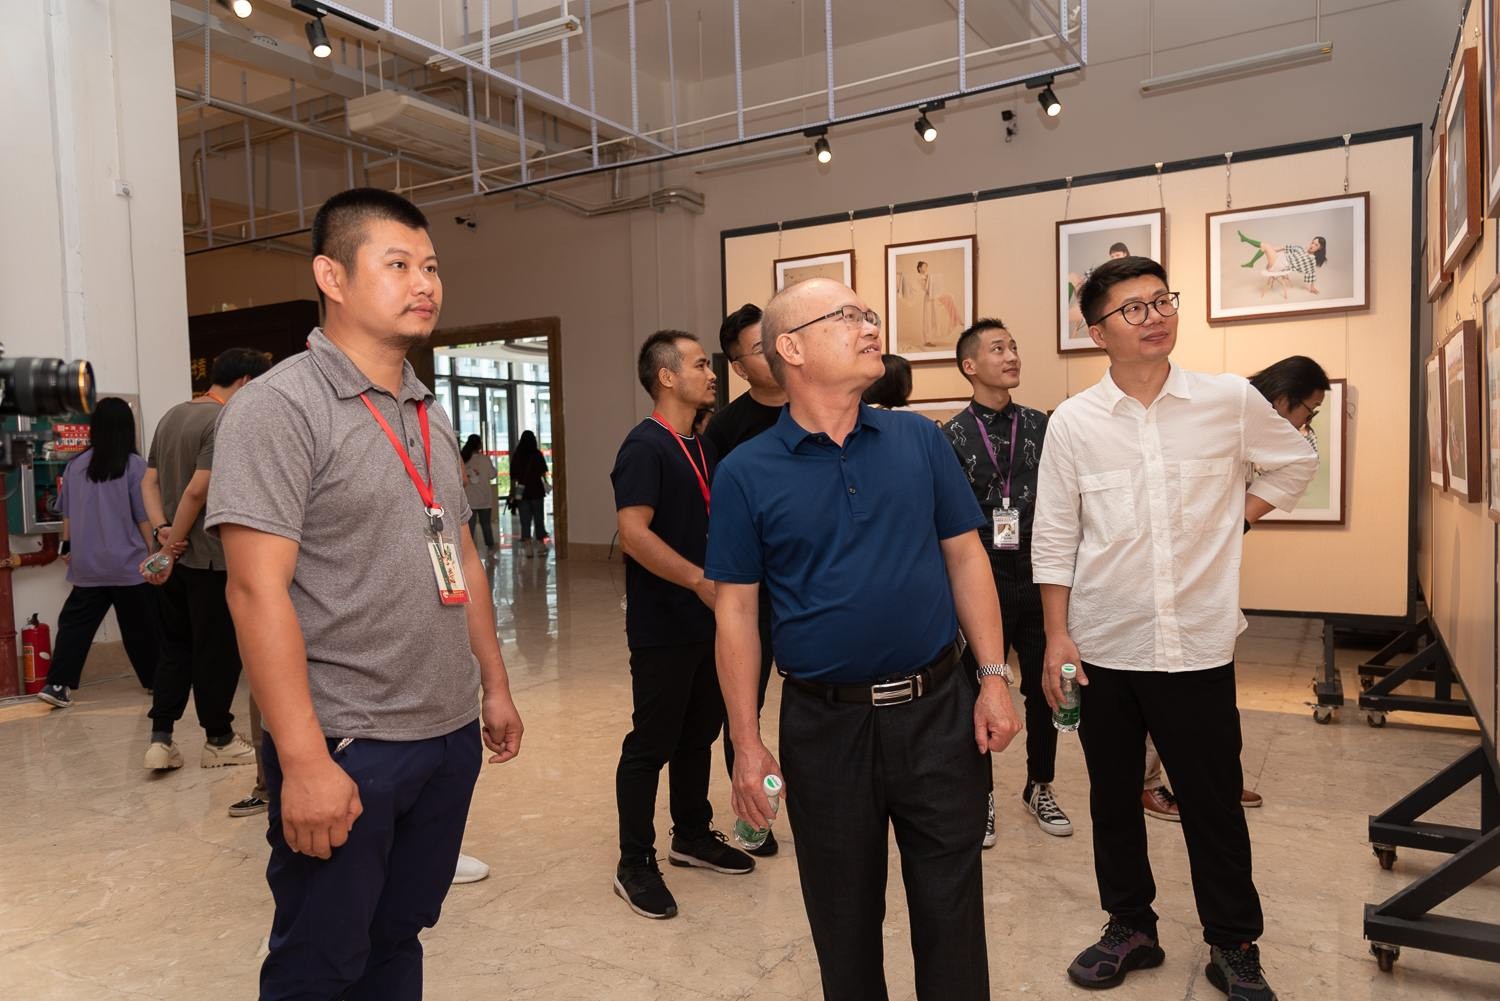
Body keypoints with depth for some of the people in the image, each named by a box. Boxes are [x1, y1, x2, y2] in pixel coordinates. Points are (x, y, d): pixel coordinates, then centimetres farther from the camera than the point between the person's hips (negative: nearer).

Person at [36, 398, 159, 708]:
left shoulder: (75, 465, 3)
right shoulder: (134, 465, -10)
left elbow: (67, 513, 12)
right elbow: (143, 516, -7)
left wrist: (67, 545, 25)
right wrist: (154, 553, 3)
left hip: (87, 564, 4)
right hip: (127, 563, -3)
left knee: (75, 623, 10)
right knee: (140, 627, 8)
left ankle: (57, 684, 6)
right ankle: (155, 680, 20)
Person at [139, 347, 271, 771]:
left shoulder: (173, 415, 14)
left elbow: (149, 481, 12)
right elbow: (198, 489, -22)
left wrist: (163, 529, 2)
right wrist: (174, 545, -12)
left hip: (177, 557, 8)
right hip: (211, 558, -8)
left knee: (175, 648, 15)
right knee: (217, 651, 4)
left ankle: (160, 740, 14)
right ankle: (219, 740, 15)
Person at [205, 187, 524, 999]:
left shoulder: (430, 416, 11)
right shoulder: (279, 407, -12)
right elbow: (256, 589, -18)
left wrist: (494, 685, 14)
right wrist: (304, 760, -21)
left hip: (450, 735, 6)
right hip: (345, 747, -6)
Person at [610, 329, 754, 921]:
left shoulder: (704, 447, 12)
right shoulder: (645, 446, -14)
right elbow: (633, 534, -24)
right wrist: (700, 579, -27)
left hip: (707, 621, 8)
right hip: (662, 626, -8)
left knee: (699, 733, 18)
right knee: (651, 744, 3)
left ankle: (693, 837, 35)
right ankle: (635, 866, 17)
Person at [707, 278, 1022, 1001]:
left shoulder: (920, 439, 1)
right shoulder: (746, 473, -6)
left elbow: (966, 557, 5)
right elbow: (735, 611, -4)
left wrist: (995, 677, -1)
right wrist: (747, 745, -5)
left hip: (937, 709, 2)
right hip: (824, 722, -1)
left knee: (950, 906, 14)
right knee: (844, 915, 17)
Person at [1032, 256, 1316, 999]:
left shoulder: (1230, 400, -3)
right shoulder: (1072, 421, -5)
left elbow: (1295, 462, 16)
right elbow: (1053, 540, -1)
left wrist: (1234, 519, 4)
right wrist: (1057, 637, -4)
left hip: (1199, 644, 0)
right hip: (1103, 645, 0)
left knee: (1213, 802, 11)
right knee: (1113, 797, 14)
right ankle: (1130, 928, 33)